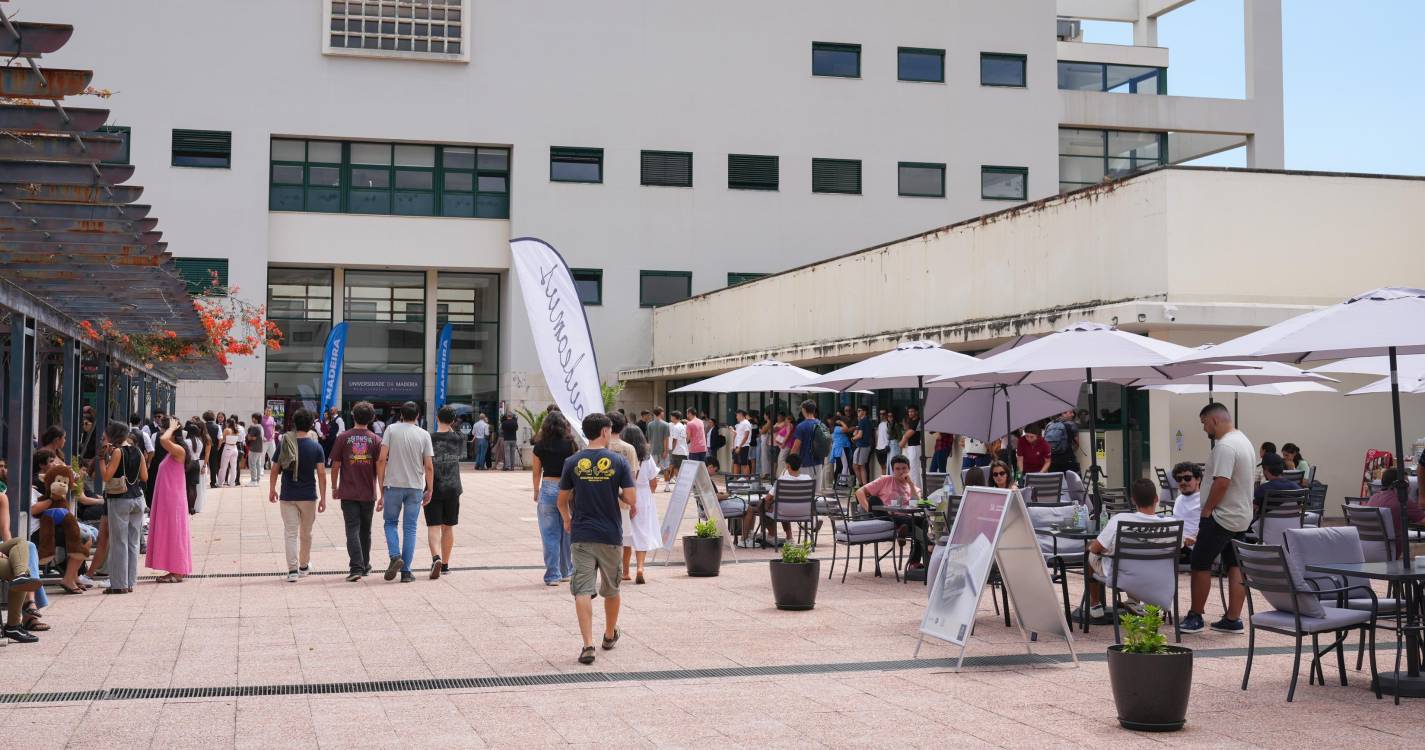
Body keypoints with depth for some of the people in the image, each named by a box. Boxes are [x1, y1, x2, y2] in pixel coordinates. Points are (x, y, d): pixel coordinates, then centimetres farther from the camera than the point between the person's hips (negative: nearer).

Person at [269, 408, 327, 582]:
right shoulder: (316, 447, -5)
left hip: (287, 496, 0)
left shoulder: (284, 445, -4)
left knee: (290, 533, 1)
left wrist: (272, 490, 14)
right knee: (306, 533, 16)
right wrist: (323, 498, -4)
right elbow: (321, 473, -8)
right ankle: (303, 566, 28)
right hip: (309, 496, 0)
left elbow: (275, 470, 0)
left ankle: (292, 570, -9)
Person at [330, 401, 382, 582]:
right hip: (368, 493, 2)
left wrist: (334, 487, 11)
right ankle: (365, 566, 26)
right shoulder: (376, 440, -2)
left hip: (348, 493, -1)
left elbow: (335, 465, -1)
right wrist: (382, 492, 7)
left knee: (352, 530, -3)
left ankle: (356, 567, -16)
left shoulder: (343, 438, -3)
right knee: (365, 530, 15)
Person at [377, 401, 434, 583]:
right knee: (410, 528, 6)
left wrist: (381, 486, 0)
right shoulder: (424, 435, 2)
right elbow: (429, 467, -1)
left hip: (393, 485, -1)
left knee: (390, 522, 15)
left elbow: (381, 459, -6)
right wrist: (430, 490, 9)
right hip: (415, 486, 1)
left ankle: (395, 556, -8)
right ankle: (406, 571, 6)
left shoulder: (391, 430, -1)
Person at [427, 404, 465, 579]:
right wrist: (450, 430, 16)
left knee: (434, 527, -3)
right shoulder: (459, 439, -1)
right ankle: (445, 564, 19)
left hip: (433, 489, -3)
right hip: (452, 489, 3)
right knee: (448, 527, 12)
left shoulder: (429, 439, -10)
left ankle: (436, 558, -25)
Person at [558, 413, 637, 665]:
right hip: (610, 535, 0)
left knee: (583, 590, -3)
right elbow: (631, 499, -9)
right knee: (611, 589, 19)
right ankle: (610, 635, 37)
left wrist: (567, 520, 26)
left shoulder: (573, 462, -1)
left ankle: (588, 644, -15)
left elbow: (562, 500, 6)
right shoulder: (618, 461, -5)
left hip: (581, 535, 0)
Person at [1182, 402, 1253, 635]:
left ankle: (1195, 617, 7)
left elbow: (1221, 483, -26)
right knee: (1235, 566, 9)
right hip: (1242, 516, 10)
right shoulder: (1243, 440, 13)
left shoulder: (1225, 446, -20)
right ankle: (1233, 619, 10)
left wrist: (1207, 510, -14)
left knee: (1200, 564, 0)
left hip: (1223, 517, -10)